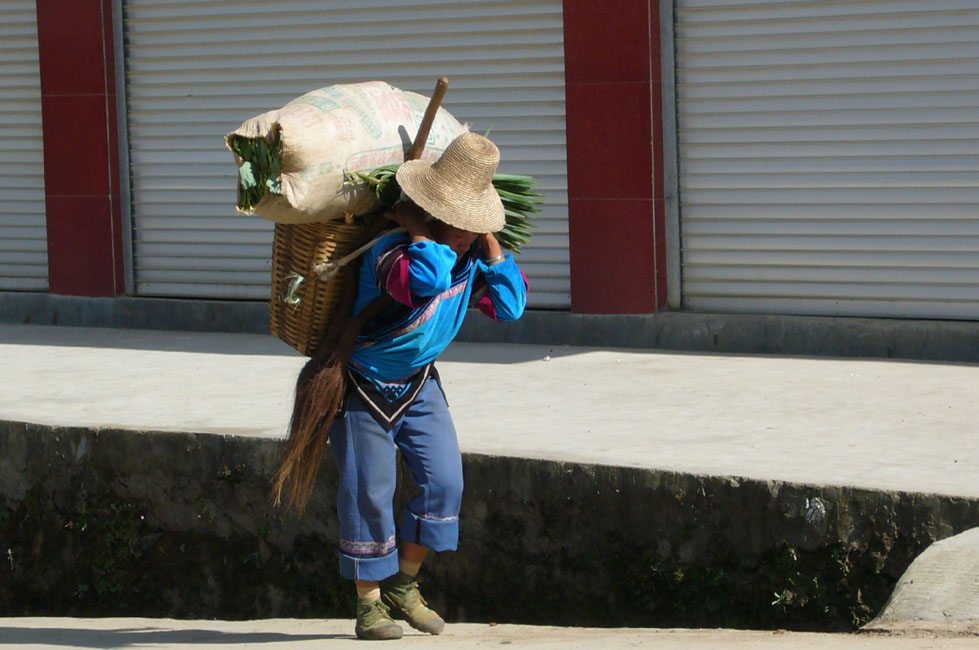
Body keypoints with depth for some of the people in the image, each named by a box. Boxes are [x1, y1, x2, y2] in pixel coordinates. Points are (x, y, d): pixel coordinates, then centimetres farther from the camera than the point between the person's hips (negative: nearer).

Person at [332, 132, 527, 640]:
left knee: (444, 481, -3)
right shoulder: (391, 254, -33)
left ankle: (404, 585, 14)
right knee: (369, 493, -4)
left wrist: (489, 242, -17)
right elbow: (427, 280, -54)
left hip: (418, 383, 6)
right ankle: (369, 603, 10)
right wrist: (415, 227, -39)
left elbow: (509, 307, -13)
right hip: (364, 384, -6)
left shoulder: (469, 256, -7)